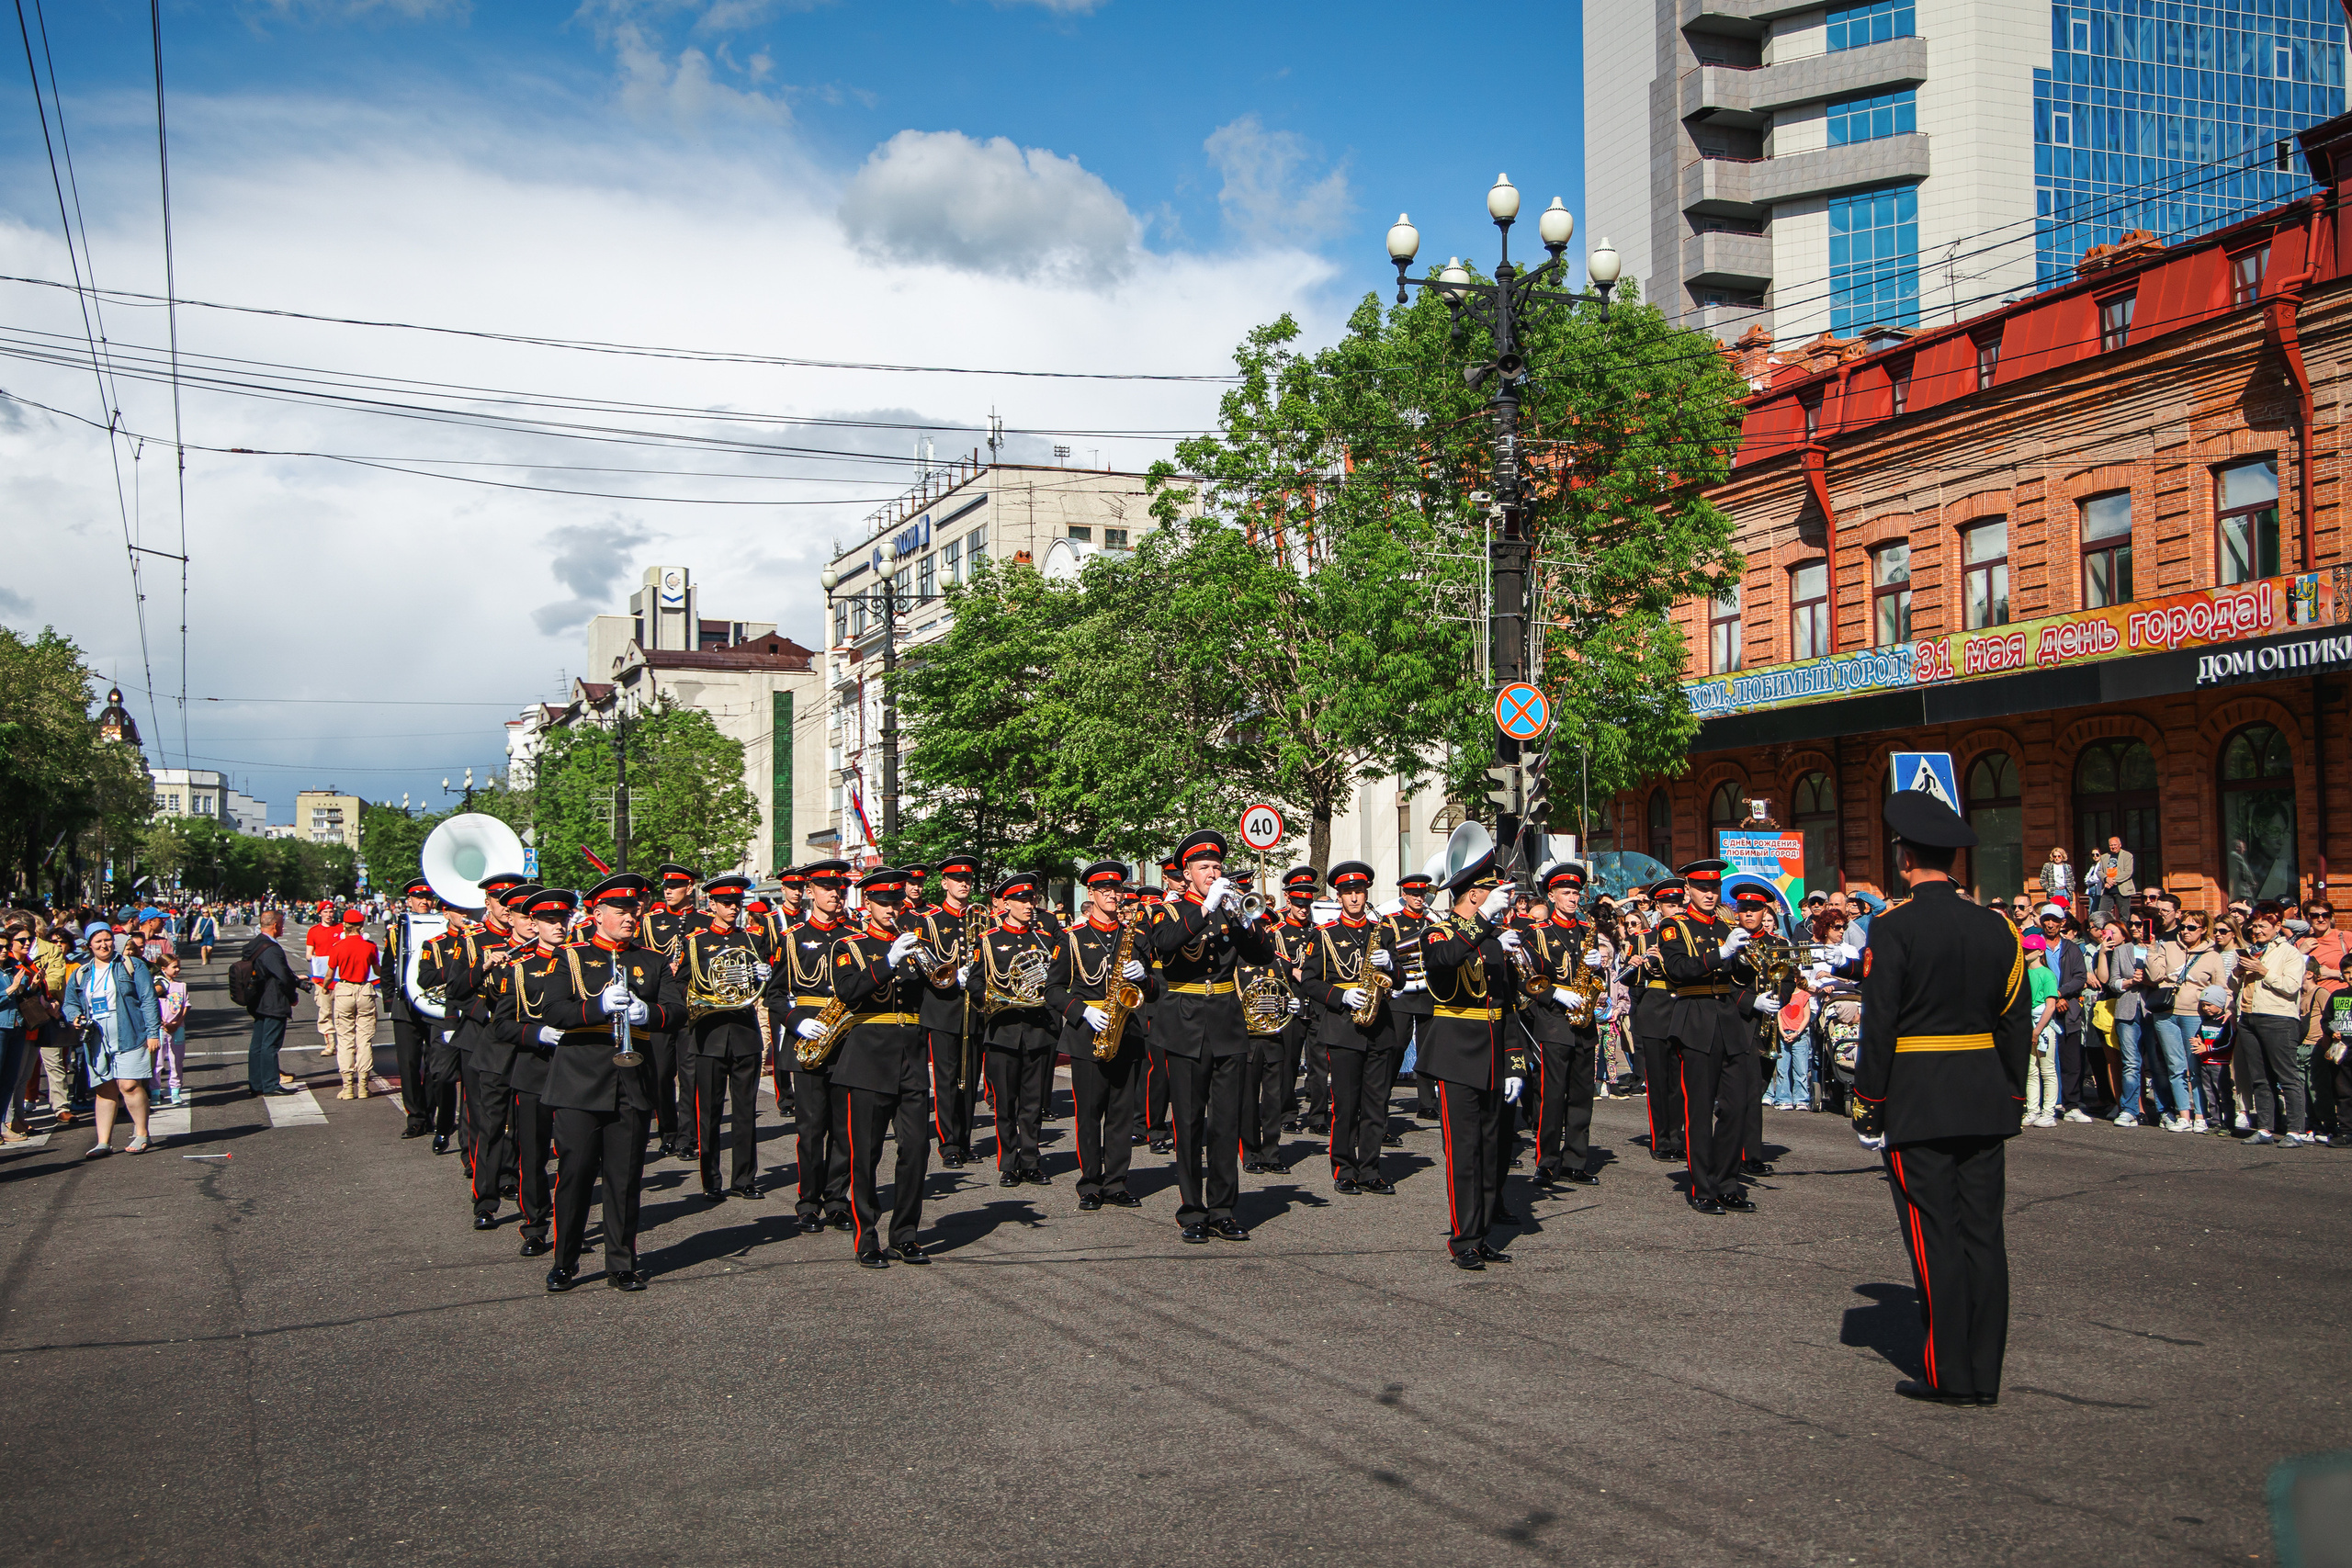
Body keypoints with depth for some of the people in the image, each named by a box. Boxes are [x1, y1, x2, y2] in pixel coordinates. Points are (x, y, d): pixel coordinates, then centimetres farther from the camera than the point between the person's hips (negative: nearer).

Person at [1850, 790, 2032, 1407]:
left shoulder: (1893, 928, -11)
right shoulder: (1996, 927, 5)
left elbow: (1879, 1024, -13)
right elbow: (2018, 1023, 9)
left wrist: (1867, 1100, -5)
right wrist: (2011, 1095, 17)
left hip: (1917, 1102, -5)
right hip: (1985, 1101, 5)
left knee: (1934, 1235, 0)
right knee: (1983, 1231, 8)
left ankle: (1950, 1375, 3)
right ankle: (1985, 1374, 13)